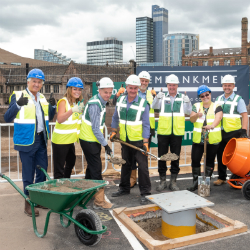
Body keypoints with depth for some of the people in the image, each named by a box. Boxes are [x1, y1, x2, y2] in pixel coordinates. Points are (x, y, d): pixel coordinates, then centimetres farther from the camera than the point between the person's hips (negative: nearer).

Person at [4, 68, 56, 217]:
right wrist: (17, 105, -28)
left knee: (42, 171, 14)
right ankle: (28, 203, 15)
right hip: (27, 141, -6)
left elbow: (49, 117, 18)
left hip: (41, 140, 6)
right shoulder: (18, 96, -7)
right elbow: (7, 118, -13)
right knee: (28, 174, 2)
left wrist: (53, 106, 0)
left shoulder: (42, 98, 11)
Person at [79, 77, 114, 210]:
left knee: (92, 167, 19)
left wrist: (102, 142, 20)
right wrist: (105, 144, -17)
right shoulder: (94, 104, -22)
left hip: (93, 140, 10)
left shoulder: (101, 102, 9)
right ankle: (99, 201, 0)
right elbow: (95, 128, -22)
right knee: (96, 169, -7)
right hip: (89, 141, -10)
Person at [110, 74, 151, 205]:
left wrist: (145, 142, -15)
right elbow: (115, 117, 16)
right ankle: (124, 188, 32)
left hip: (139, 140, -4)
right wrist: (113, 132, 13)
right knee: (125, 165, 16)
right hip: (125, 140, 5)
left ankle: (145, 193, 7)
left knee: (142, 166, -4)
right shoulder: (120, 100, 4)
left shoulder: (143, 103, -9)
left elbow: (146, 124, -10)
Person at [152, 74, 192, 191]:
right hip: (163, 132, 0)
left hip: (177, 132, 0)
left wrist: (187, 102, -20)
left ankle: (173, 182, 19)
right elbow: (154, 106, -9)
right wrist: (157, 98, -28)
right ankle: (162, 181, 19)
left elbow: (189, 112, -2)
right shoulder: (163, 97, 6)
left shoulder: (182, 98, 7)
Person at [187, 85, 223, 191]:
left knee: (210, 161, 7)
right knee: (195, 160, -1)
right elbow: (191, 119, -3)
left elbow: (218, 118, -16)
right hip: (198, 139, 2)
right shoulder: (196, 106, 10)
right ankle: (196, 182, 12)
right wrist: (196, 115, -26)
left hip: (213, 140, -2)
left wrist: (212, 125, -37)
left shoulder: (217, 107, 2)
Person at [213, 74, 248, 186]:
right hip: (221, 133, 5)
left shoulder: (238, 99, -1)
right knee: (221, 156, 10)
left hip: (234, 132, -4)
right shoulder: (218, 99, 13)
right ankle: (221, 178, 23)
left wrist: (244, 131, -17)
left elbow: (245, 115, -8)